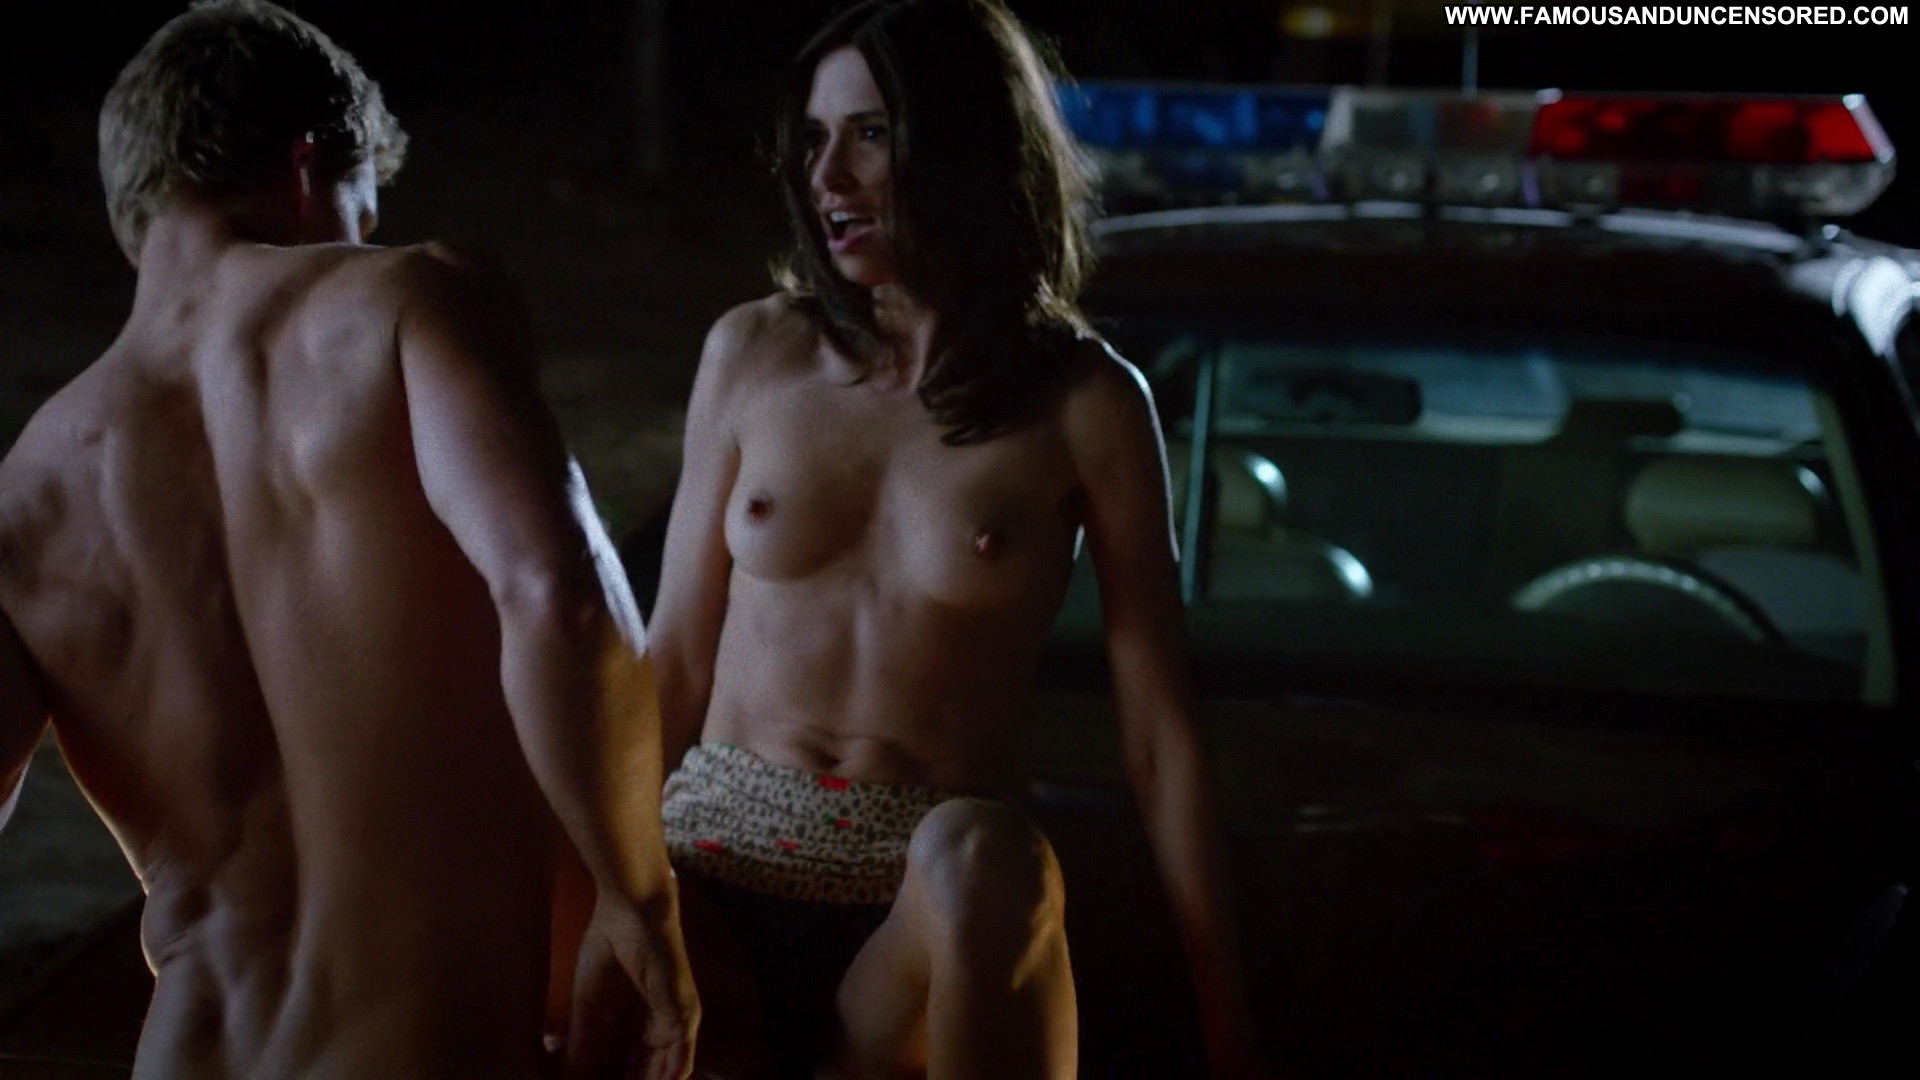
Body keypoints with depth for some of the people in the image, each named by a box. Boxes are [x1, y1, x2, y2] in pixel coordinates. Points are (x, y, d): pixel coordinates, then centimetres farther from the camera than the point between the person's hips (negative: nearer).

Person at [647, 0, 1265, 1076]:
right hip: (715, 876, 1)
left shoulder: (1085, 404, -1)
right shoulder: (751, 353, 7)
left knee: (979, 857, -36)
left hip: (936, 914, -1)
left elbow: (1160, 731, 0)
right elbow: (675, 663, 13)